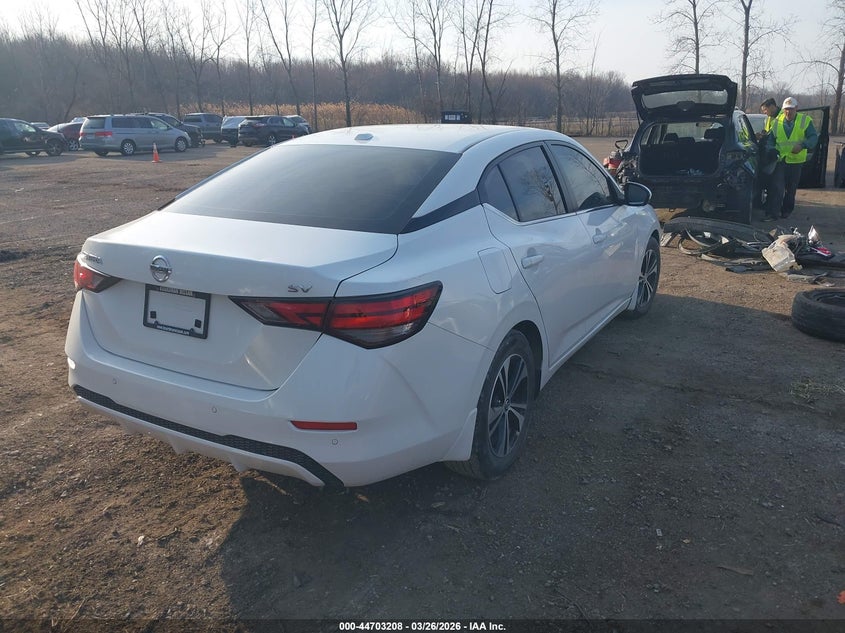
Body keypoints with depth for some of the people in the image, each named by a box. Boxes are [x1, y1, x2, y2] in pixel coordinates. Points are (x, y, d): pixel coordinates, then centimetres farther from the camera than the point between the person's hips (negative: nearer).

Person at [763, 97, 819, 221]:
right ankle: (772, 213, -14)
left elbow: (814, 137, -8)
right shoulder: (777, 122, 4)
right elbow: (770, 139, 10)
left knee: (791, 189, 11)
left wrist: (802, 145, -27)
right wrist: (771, 149, -10)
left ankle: (786, 210, 25)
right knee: (776, 187, -12)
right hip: (779, 159, 0)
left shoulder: (805, 121, -2)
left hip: (796, 160, 0)